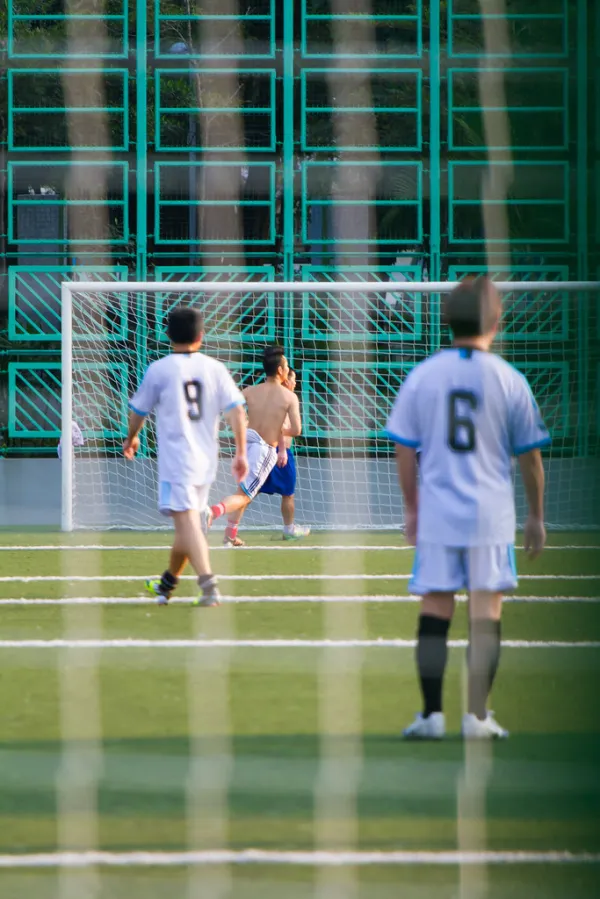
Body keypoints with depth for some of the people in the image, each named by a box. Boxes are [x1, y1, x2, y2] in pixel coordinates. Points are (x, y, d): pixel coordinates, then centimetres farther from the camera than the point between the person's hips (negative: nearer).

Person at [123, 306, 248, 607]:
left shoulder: (159, 370, -4)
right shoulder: (215, 368, 4)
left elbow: (138, 411, 7)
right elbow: (236, 411, -2)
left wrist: (131, 438, 27)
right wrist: (241, 453, 2)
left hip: (175, 459, -5)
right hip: (206, 459, 5)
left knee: (187, 522, -13)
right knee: (186, 522, 18)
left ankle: (208, 582, -30)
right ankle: (167, 584, 33)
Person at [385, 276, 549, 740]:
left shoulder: (422, 375, 0)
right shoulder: (509, 379, -3)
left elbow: (404, 450, 4)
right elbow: (530, 457, 3)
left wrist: (411, 507, 16)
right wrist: (537, 516, 15)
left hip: (436, 512, 1)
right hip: (491, 517, -1)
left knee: (435, 610, 5)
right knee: (486, 614, 3)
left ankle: (432, 713, 4)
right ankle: (477, 714, 1)